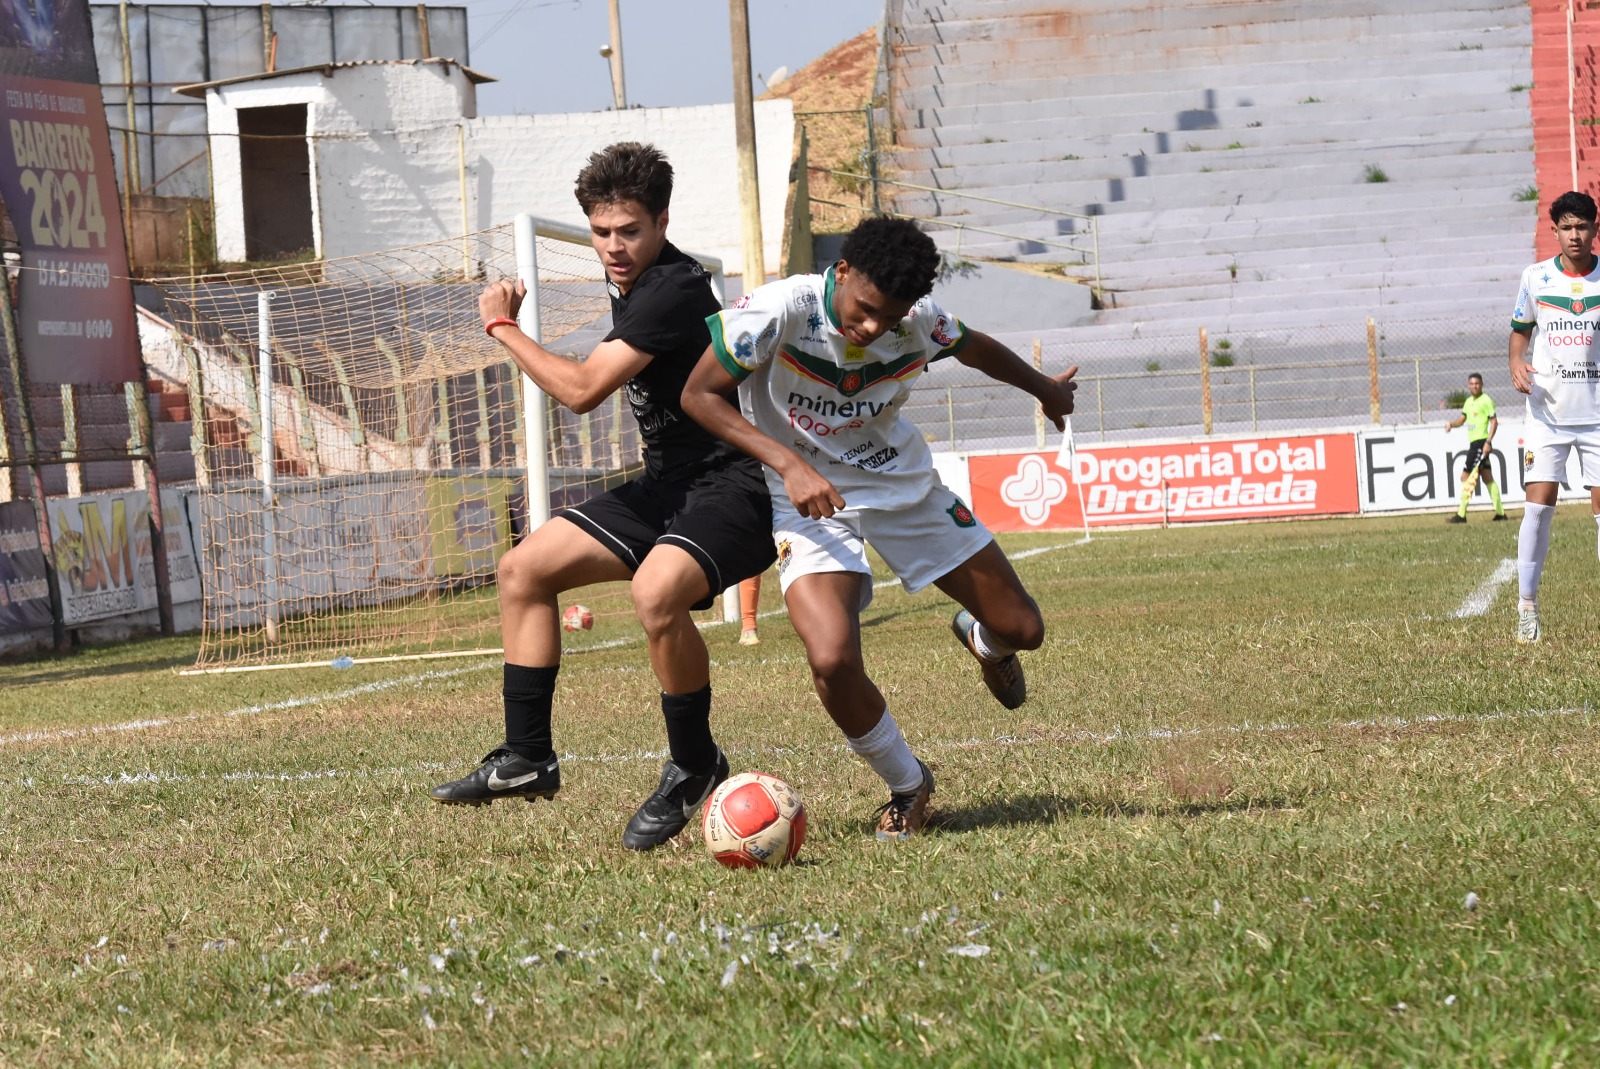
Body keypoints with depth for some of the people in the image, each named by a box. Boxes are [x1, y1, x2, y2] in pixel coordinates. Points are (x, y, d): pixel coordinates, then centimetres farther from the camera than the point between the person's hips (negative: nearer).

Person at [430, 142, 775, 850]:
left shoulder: (672, 289, -21)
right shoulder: (627, 282, 9)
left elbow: (582, 389, -22)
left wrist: (502, 328, -10)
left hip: (729, 488, -11)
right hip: (668, 485, 11)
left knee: (656, 591, -37)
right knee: (523, 569, 10)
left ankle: (694, 766, -15)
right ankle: (527, 758, 15)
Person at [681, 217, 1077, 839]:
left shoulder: (922, 323, -14)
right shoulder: (781, 311, -26)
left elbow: (976, 349, 9)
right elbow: (700, 395, -19)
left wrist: (1046, 390, 30)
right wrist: (790, 464, -30)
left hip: (904, 483, 4)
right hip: (810, 497, -3)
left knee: (1022, 630, 5)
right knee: (833, 661, -27)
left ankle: (981, 640, 48)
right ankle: (907, 787, 2)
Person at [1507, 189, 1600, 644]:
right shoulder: (1536, 278, 1)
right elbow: (1520, 329, 13)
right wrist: (1517, 364, -6)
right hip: (1548, 413, 0)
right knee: (1539, 505, -7)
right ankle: (1527, 606, 0)